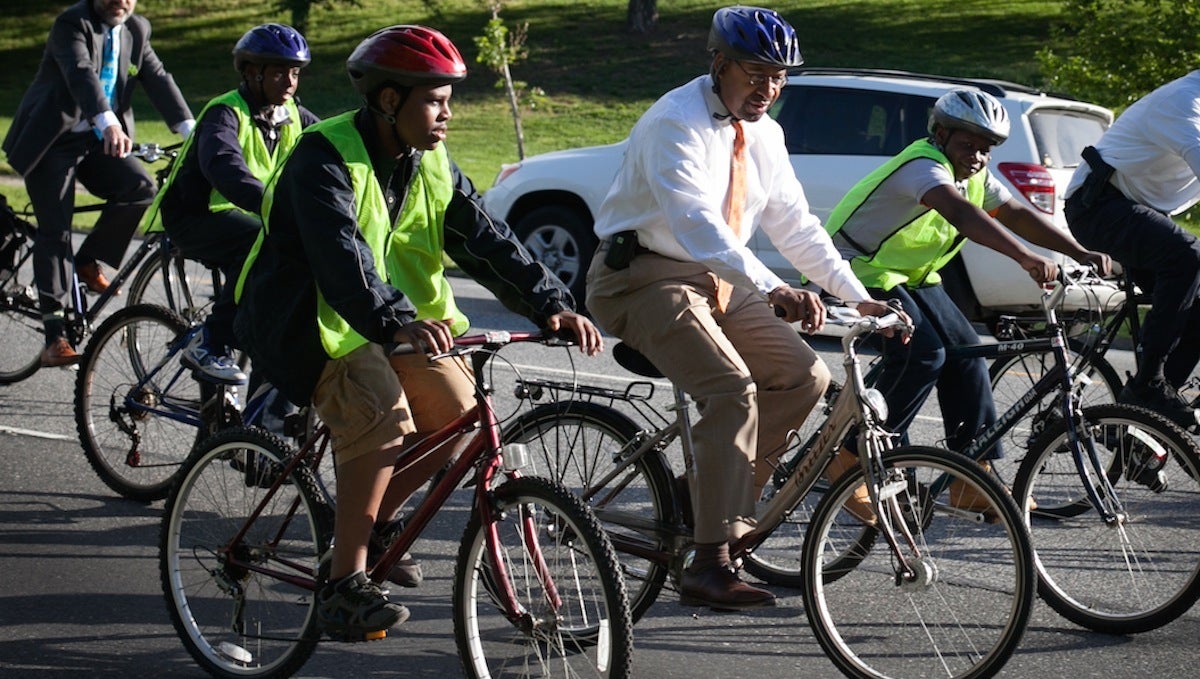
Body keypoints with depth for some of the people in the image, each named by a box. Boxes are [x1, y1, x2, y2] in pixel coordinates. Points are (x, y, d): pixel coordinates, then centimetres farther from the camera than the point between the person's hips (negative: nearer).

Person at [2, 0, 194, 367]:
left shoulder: (136, 30, 5)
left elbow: (157, 78, -3)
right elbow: (81, 74, -32)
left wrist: (190, 130, -16)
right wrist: (109, 123, -49)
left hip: (96, 142, 5)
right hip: (52, 140, -5)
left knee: (140, 186, -20)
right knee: (54, 231, -9)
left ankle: (89, 261, 2)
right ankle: (54, 337, -8)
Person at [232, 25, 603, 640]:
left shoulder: (432, 167, 4)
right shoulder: (325, 156, -20)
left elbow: (486, 242, -4)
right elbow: (339, 253, -36)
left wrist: (552, 306, -19)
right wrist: (396, 322, -52)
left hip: (386, 324, 8)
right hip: (307, 318, -8)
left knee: (456, 410, -10)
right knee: (385, 409, -31)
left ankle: (368, 524, 12)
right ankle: (344, 583, -25)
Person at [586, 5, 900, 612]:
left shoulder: (763, 135, 8)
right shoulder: (676, 123, -18)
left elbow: (795, 224, 13)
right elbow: (699, 224, -32)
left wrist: (859, 297, 4)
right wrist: (774, 290, -43)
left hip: (717, 280, 9)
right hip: (644, 277, -9)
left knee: (804, 377, -3)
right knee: (733, 389, -26)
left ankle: (713, 491, 10)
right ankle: (709, 567, -27)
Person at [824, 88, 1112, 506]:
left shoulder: (973, 176, 5)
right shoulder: (923, 165, -26)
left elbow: (1017, 215, 3)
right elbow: (962, 214, -43)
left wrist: (1080, 253, -9)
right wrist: (1025, 258, -54)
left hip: (909, 275, 10)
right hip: (860, 269, -10)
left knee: (965, 352, -1)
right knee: (924, 355, -24)